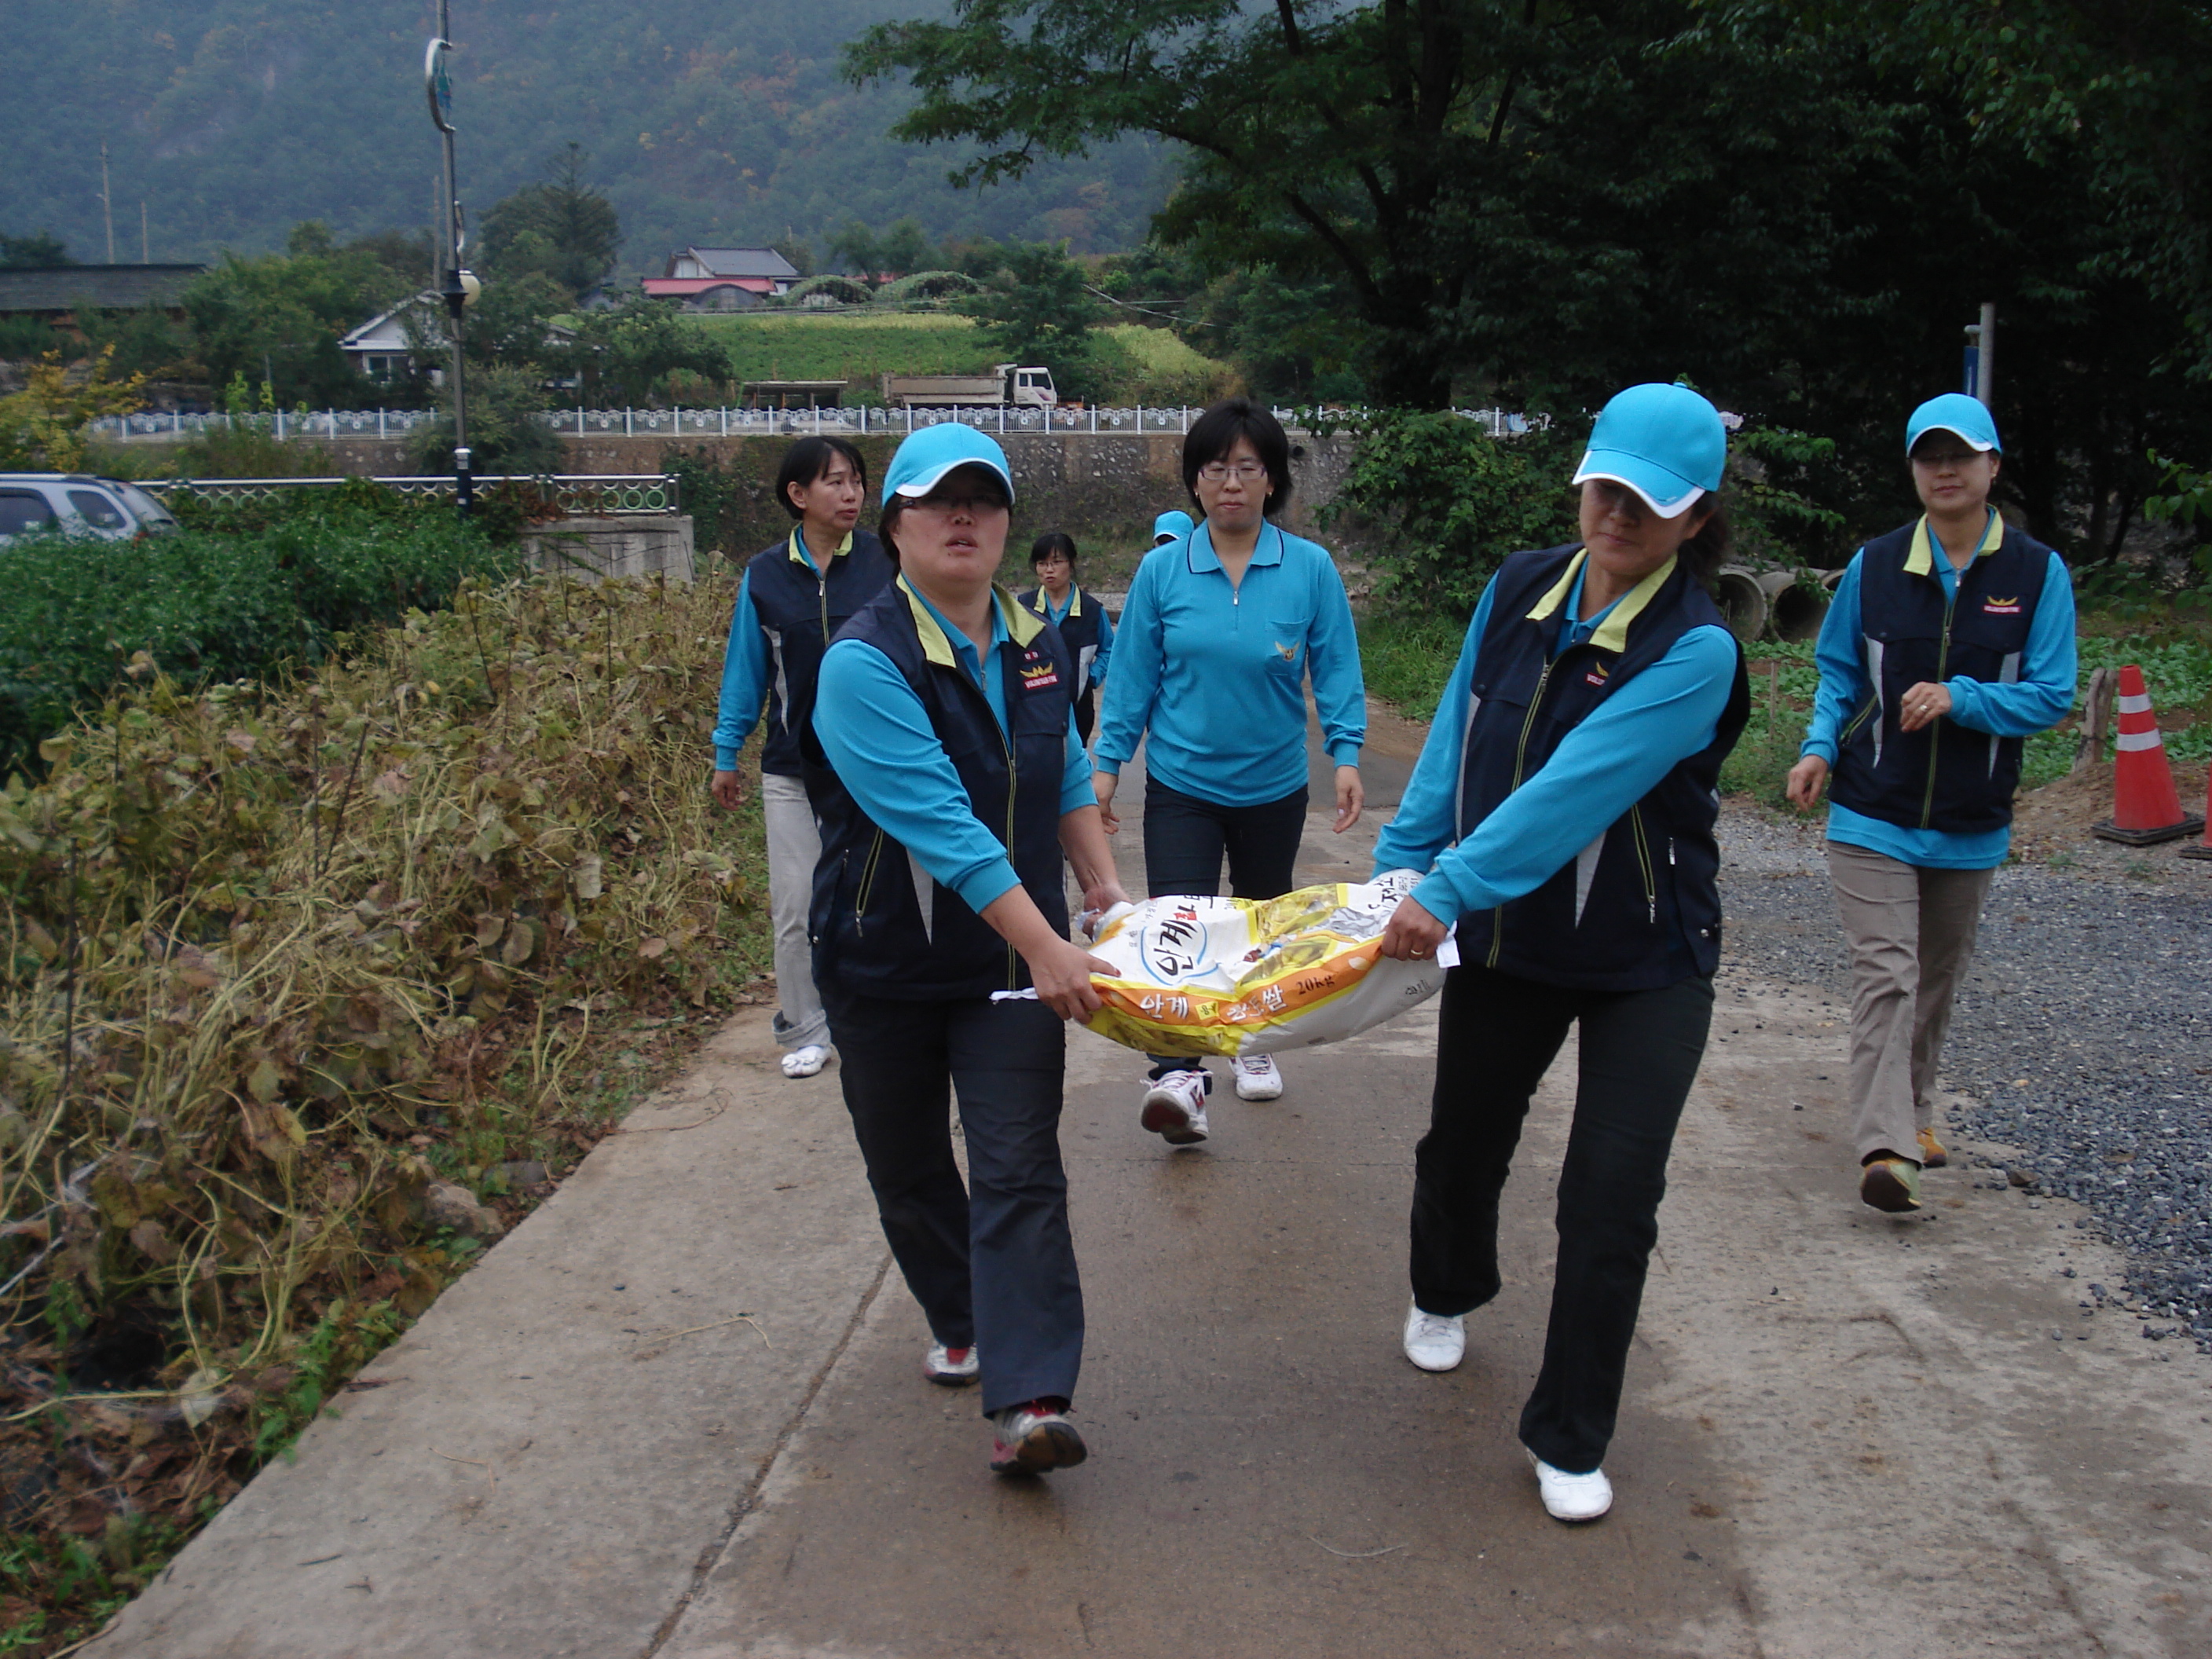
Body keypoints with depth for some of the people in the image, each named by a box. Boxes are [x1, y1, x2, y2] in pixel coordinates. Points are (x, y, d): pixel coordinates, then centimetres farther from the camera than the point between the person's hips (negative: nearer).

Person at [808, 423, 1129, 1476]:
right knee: (908, 1171, 15)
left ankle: (1029, 1401, -8)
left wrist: (1105, 888, 7)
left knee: (1018, 1172, -7)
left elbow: (1067, 778, 17)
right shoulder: (864, 664, -19)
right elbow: (942, 824, -28)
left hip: (1012, 957, 3)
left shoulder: (1037, 645, 2)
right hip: (885, 963, -2)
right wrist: (1046, 945, -32)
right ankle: (962, 1328, 40)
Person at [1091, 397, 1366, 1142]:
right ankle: (1178, 1077, -19)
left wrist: (1346, 754, -12)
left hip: (1272, 785, 1)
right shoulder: (1162, 570, -5)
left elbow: (1335, 670, -2)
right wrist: (1106, 766, -2)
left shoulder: (1310, 568, -6)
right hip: (1181, 781, -1)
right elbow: (1132, 675, 0)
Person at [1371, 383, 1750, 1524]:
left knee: (1610, 1203, -4)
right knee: (1462, 1143, 19)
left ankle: (1569, 1440, 16)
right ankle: (1446, 1294, 53)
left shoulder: (1695, 649, -20)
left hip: (1643, 960, -4)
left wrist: (1450, 889, -36)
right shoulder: (1519, 591, -3)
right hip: (1507, 939, 4)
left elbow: (1575, 790, -30)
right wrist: (1399, 866, -4)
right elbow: (1454, 746, 3)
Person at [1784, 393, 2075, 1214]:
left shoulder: (2039, 573, -3)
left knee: (1938, 976, 17)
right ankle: (1886, 1147, -15)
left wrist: (1961, 698, -22)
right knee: (1886, 974, -12)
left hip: (1970, 824, 2)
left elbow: (2051, 695, -5)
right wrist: (1820, 748, -8)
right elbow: (1838, 672, 9)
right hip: (1872, 814, -1)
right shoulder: (1874, 566, -1)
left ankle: (1916, 1112, 36)